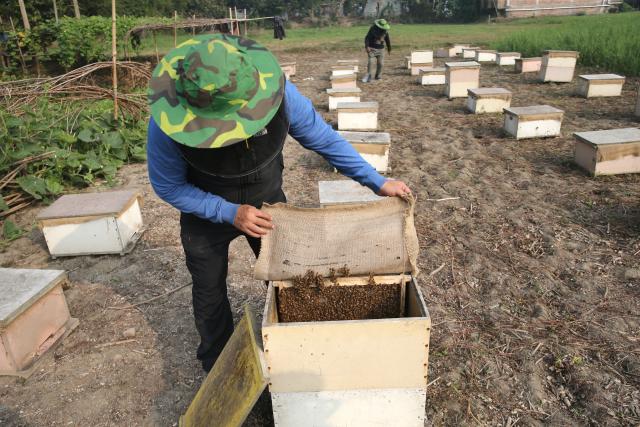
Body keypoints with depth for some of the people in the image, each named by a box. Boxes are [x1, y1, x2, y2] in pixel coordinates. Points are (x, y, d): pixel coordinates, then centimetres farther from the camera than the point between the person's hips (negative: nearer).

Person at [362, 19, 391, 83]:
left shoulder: (385, 30, 1)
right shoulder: (373, 29, -12)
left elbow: (387, 39, 14)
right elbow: (367, 38, -15)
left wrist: (389, 48, 21)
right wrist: (367, 47, -28)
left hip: (381, 49, 4)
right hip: (372, 48, -4)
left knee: (380, 63, -1)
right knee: (370, 61, -15)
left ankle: (378, 76, 15)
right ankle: (368, 76, -13)